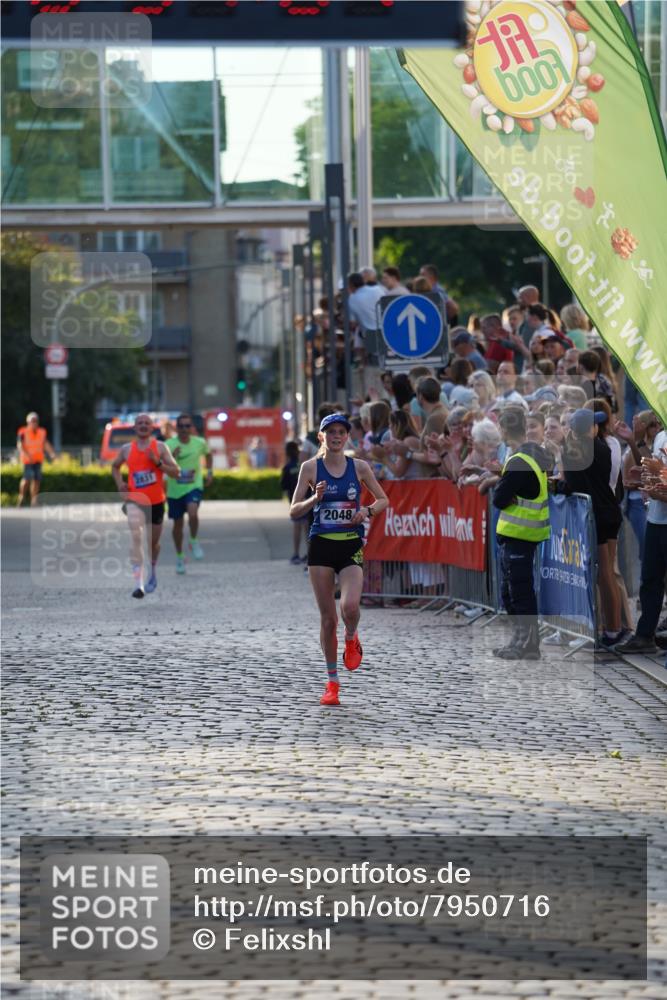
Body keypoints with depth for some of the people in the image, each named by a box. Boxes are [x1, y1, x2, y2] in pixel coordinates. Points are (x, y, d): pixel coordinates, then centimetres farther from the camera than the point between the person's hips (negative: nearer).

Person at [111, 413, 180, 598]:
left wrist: (158, 462, -20)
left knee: (153, 541, 17)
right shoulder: (127, 449, 2)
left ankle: (152, 571, 49)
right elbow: (115, 466, 23)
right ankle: (138, 583, -30)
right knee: (136, 537, -23)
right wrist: (120, 483, 5)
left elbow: (176, 473, -7)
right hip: (135, 500, -1)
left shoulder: (160, 447, -2)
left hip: (156, 501, 1)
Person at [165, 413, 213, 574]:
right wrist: (171, 458, -34)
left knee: (193, 513, -28)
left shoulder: (200, 443, -5)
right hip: (175, 489, 1)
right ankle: (179, 557, 28)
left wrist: (210, 472, 8)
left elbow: (208, 454, 18)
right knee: (177, 523, 10)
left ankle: (194, 542, -1)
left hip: (194, 487, -1)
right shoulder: (169, 445, -12)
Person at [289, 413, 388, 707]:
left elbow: (383, 500, 13)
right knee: (327, 617, 2)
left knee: (350, 606, -23)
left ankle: (351, 639, 13)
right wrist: (315, 498, -17)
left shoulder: (359, 467, 3)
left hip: (351, 545, 0)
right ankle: (332, 683, 15)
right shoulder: (310, 467, 0)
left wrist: (367, 511, -8)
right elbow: (294, 512, 1)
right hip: (321, 545, 0)